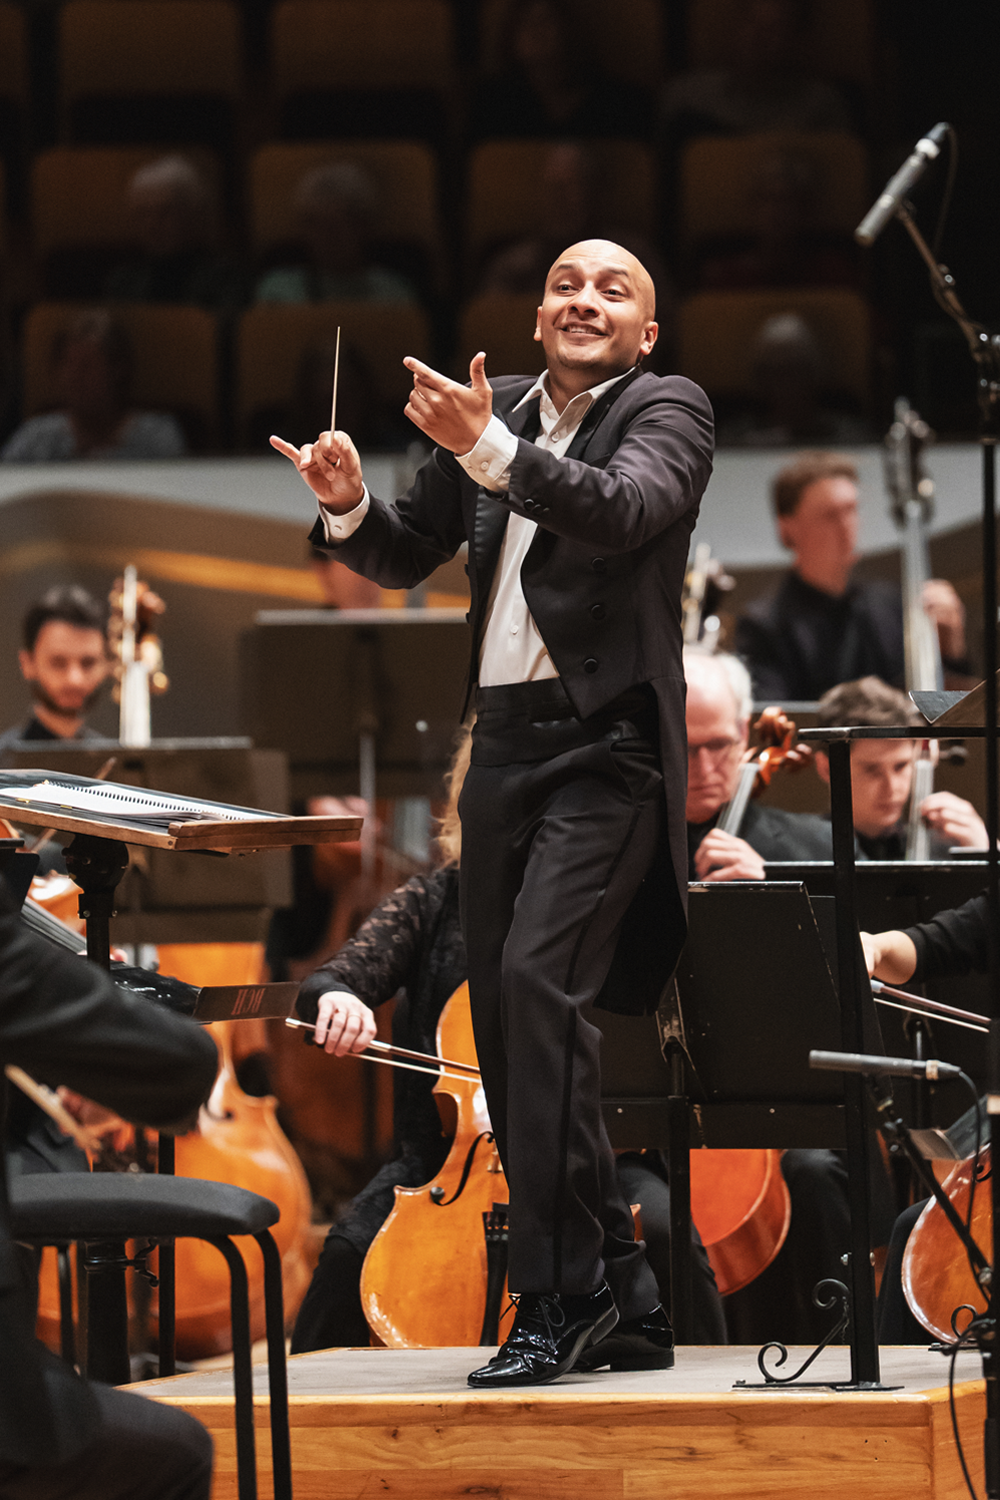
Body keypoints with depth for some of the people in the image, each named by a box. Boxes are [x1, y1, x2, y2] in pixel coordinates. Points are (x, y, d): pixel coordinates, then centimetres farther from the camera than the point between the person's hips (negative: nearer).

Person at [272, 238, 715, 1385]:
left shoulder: (667, 409, -1)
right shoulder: (499, 408, 15)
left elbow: (624, 510, -21)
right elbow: (402, 560, 18)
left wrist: (489, 450, -33)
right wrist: (350, 504, -3)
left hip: (607, 741, -7)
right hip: (503, 741, 7)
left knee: (538, 976, -22)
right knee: (503, 1020, 8)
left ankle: (561, 1291, -18)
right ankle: (620, 1288, 18)